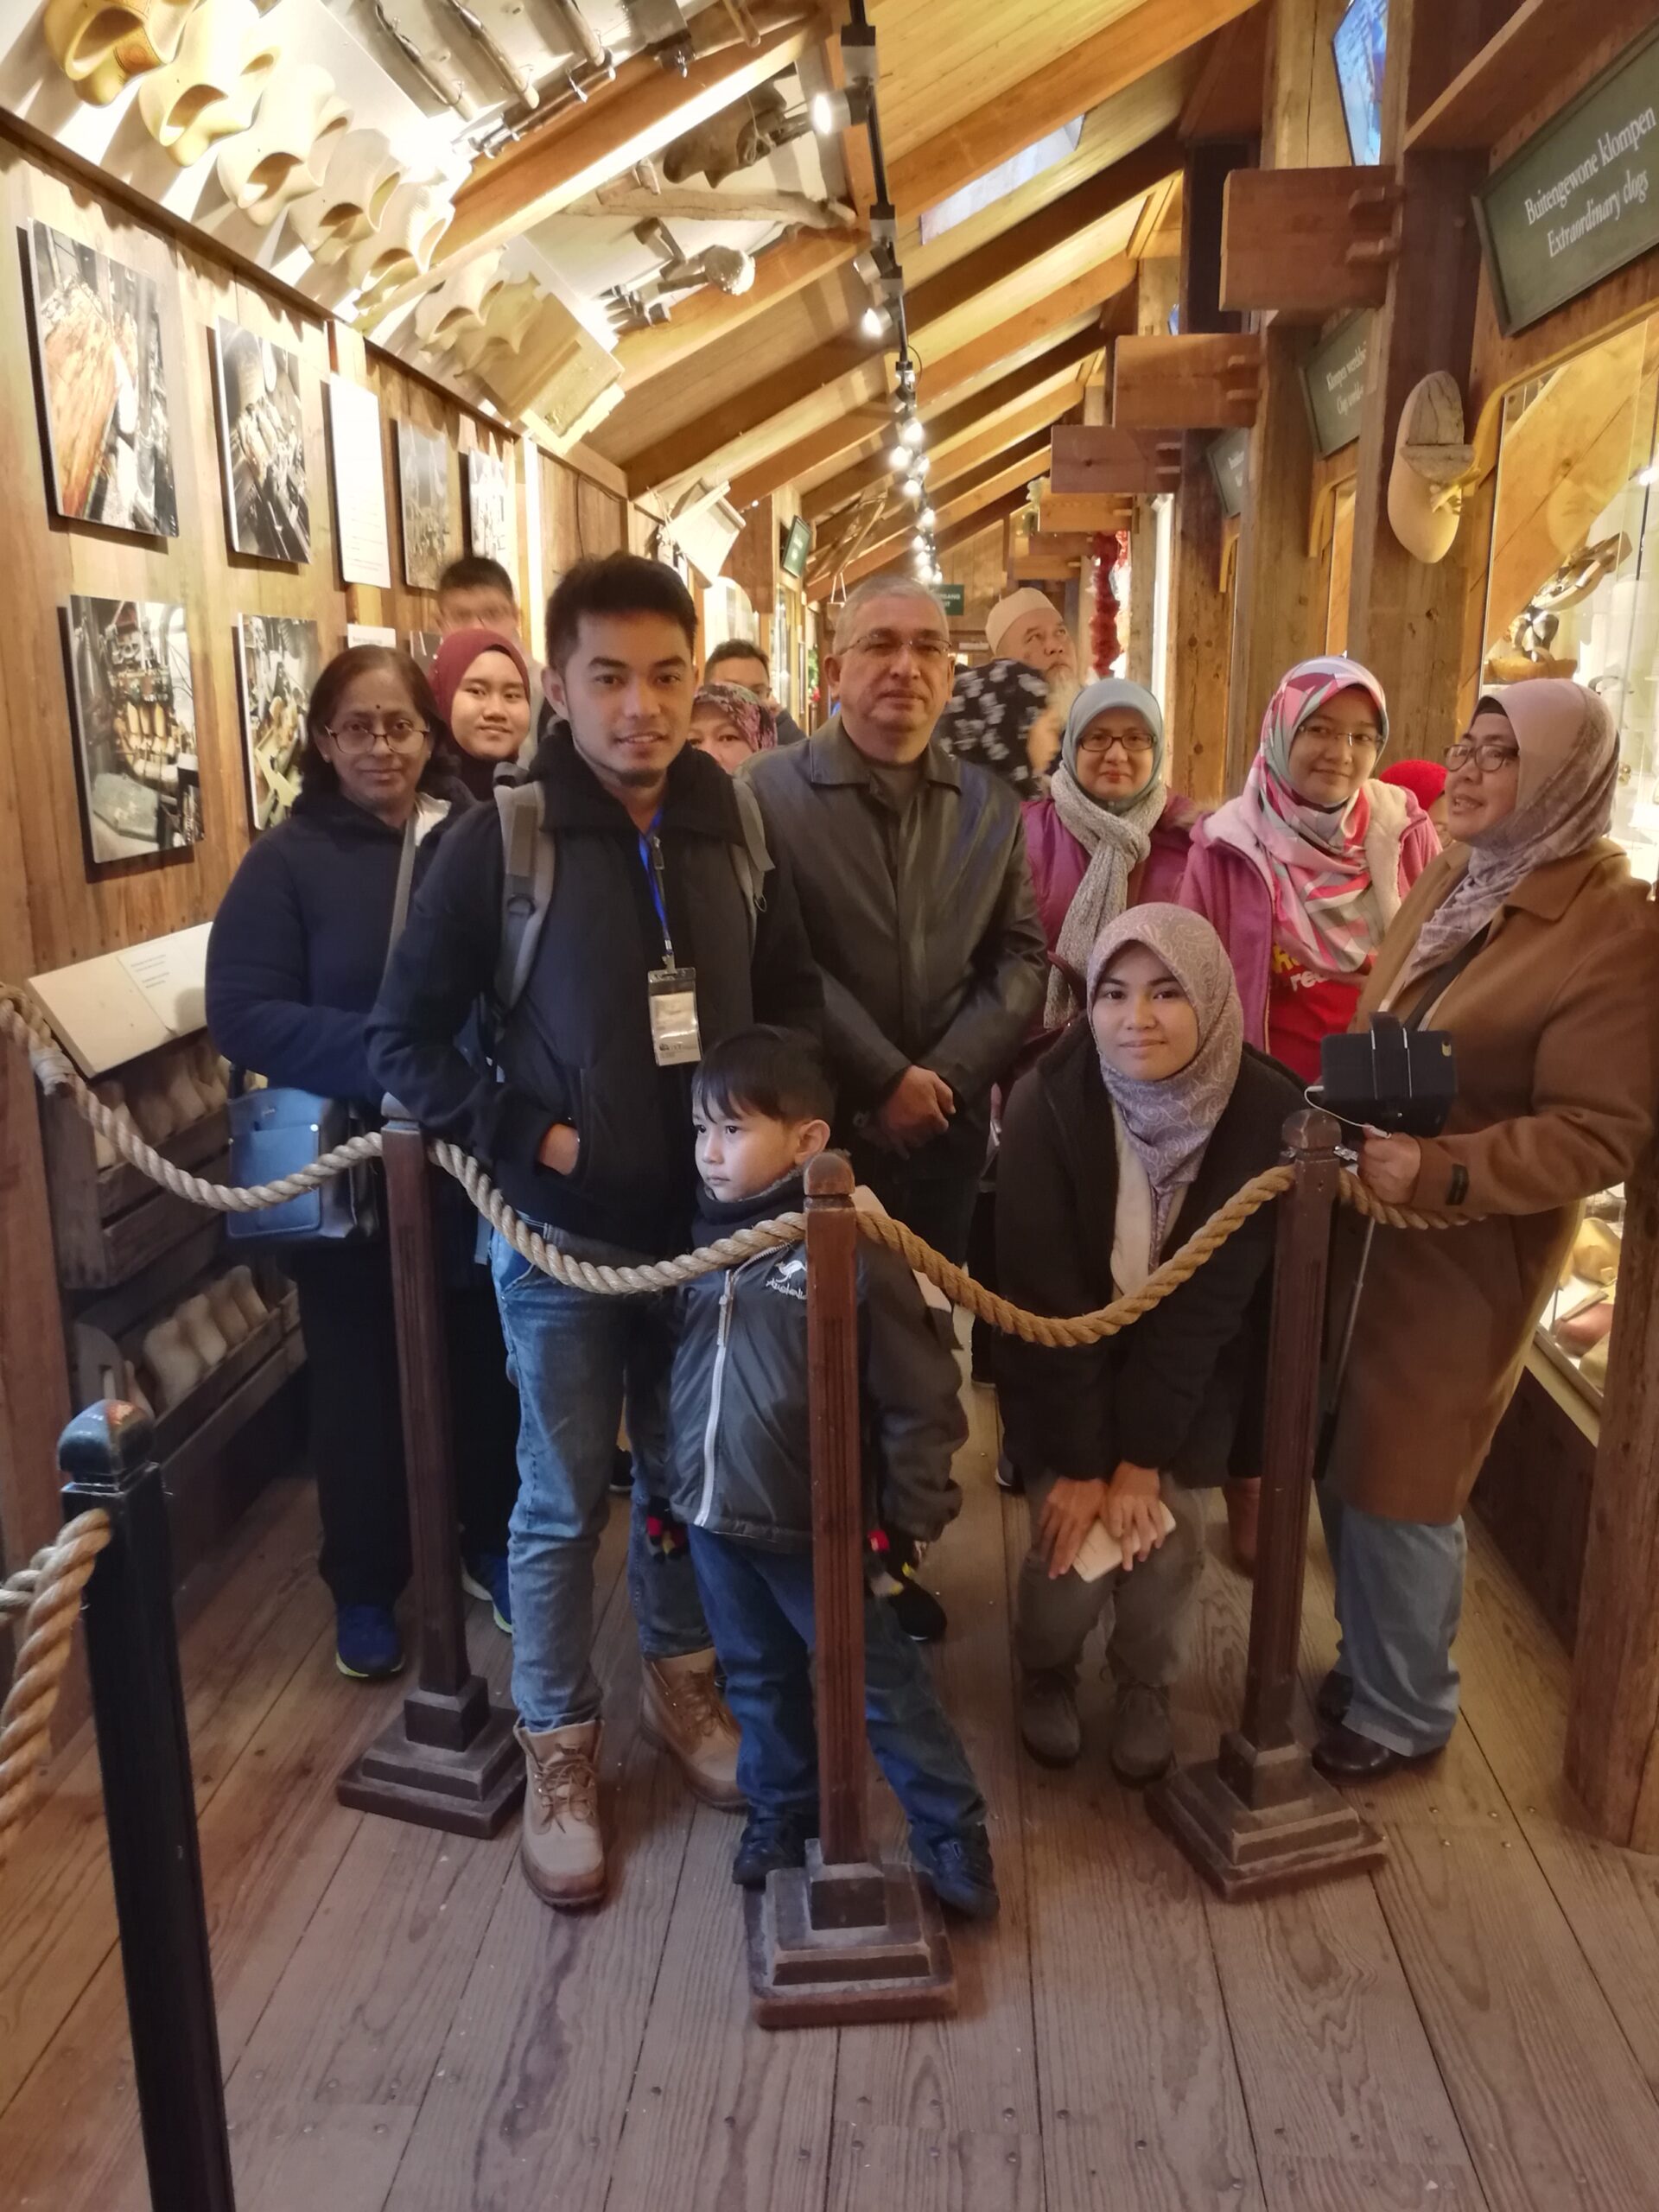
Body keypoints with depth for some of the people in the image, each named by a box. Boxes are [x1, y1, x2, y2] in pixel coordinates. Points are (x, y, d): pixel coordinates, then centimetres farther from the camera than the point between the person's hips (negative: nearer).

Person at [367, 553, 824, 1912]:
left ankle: (681, 1683, 42)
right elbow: (405, 1037, -8)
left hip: (707, 1220, 4)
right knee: (562, 1504, 10)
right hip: (562, 1234, -3)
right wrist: (526, 1138, -17)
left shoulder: (736, 832, 0)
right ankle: (559, 1751, 30)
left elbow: (794, 999, 11)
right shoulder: (501, 841, -12)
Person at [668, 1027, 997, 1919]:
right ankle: (780, 1812, 42)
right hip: (713, 1519, 6)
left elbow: (919, 1394, -14)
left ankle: (950, 1830, 27)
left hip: (814, 1526, -6)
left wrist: (914, 1511, -11)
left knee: (882, 1684, 9)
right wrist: (668, 1490, 17)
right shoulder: (708, 1237, 1)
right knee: (758, 1681, 22)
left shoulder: (852, 1247, -19)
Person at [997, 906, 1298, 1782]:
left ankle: (1144, 1688, 31)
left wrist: (1142, 1456, -16)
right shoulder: (1048, 1102, -24)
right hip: (1065, 1372, -1)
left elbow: (1211, 1302, -18)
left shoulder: (1264, 1112, -21)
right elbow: (1046, 1297, -20)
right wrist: (1078, 1460, -16)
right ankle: (1046, 1673, 29)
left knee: (1167, 1542, -4)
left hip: (1192, 1377, 1)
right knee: (1069, 1546, -7)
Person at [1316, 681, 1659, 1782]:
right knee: (1343, 1465, 16)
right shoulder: (1452, 881, 7)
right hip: (1364, 1225, 7)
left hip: (1466, 1259, -7)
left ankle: (1404, 1709, 30)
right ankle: (1371, 1659, 39)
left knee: (1399, 1489, 6)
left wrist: (1439, 1172, -30)